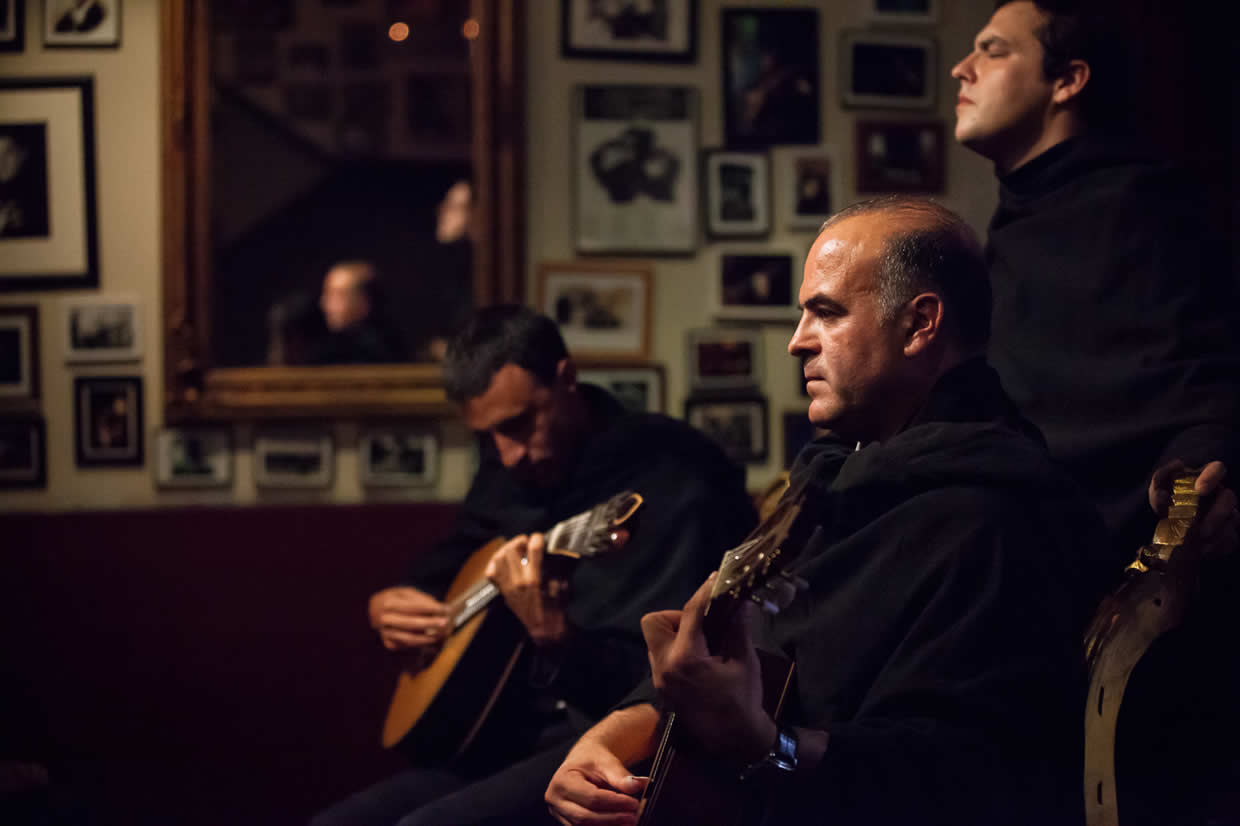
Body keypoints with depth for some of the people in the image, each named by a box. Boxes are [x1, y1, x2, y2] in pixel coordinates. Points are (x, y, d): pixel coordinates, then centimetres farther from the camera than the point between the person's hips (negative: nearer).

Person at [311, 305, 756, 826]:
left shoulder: (669, 481, -15)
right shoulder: (509, 471, 9)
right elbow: (447, 563, 30)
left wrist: (553, 634, -39)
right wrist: (386, 606, 9)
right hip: (515, 737, 9)